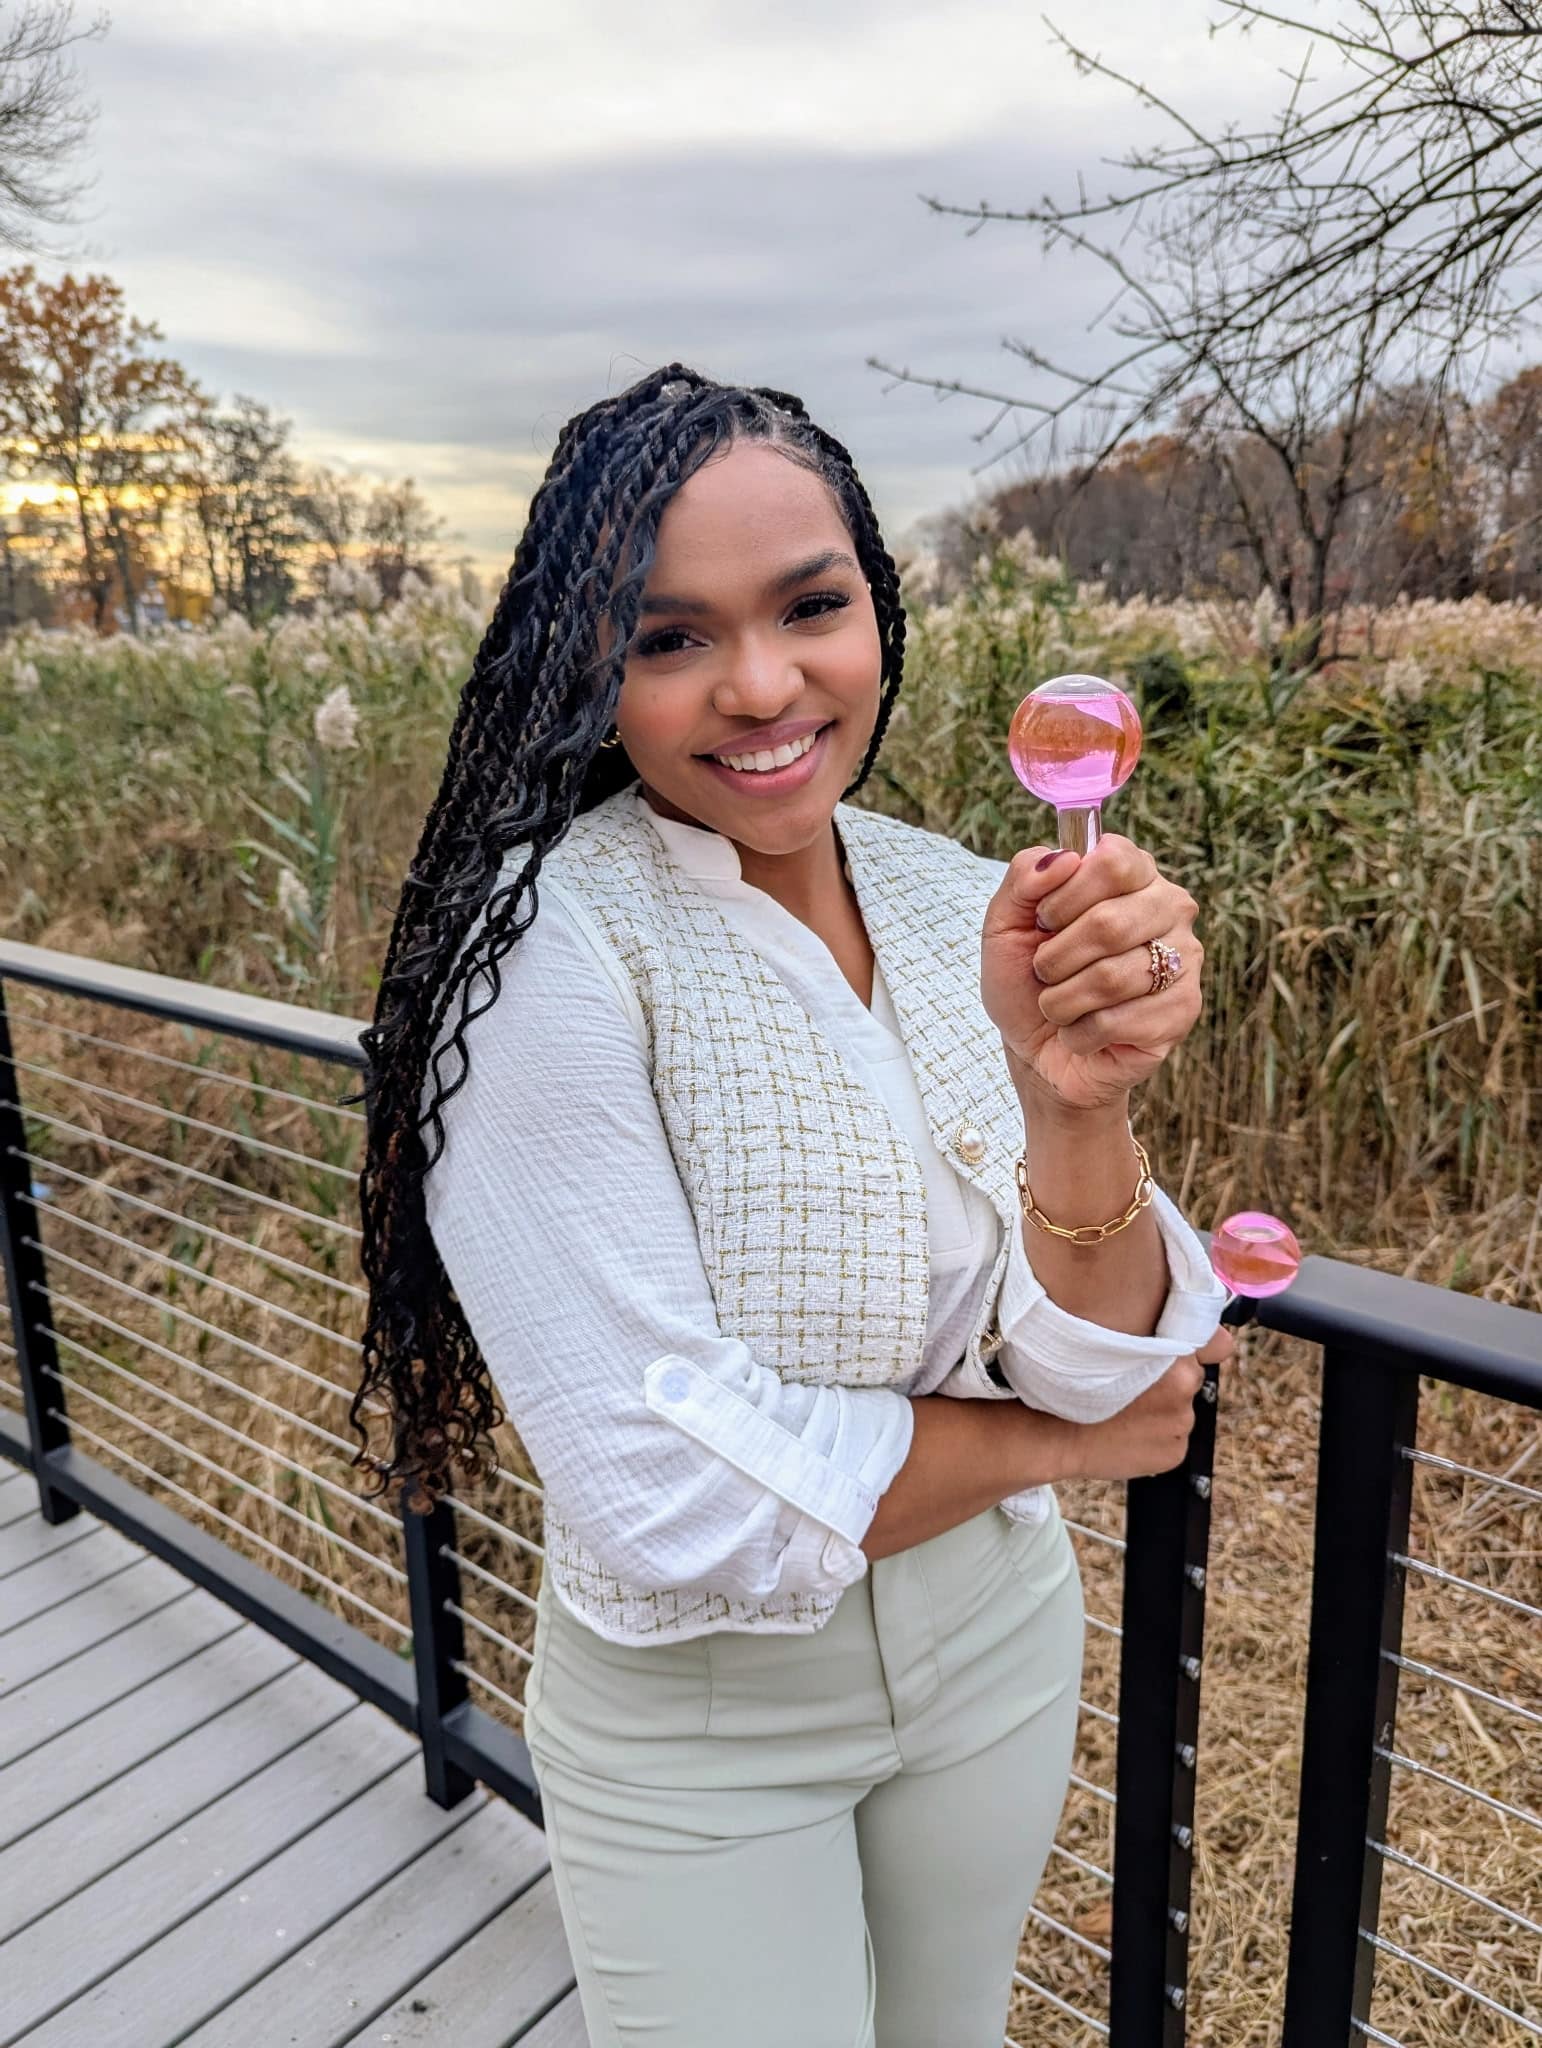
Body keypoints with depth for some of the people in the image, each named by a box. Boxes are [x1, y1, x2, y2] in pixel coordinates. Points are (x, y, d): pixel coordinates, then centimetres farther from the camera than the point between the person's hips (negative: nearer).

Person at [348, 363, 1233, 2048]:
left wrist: (1081, 1095, -33)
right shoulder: (548, 944, -26)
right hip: (700, 1725, -5)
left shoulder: (960, 900, -10)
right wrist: (1057, 1441, -14)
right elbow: (675, 1503, -27)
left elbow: (1098, 1358, -12)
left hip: (999, 1642, 5)